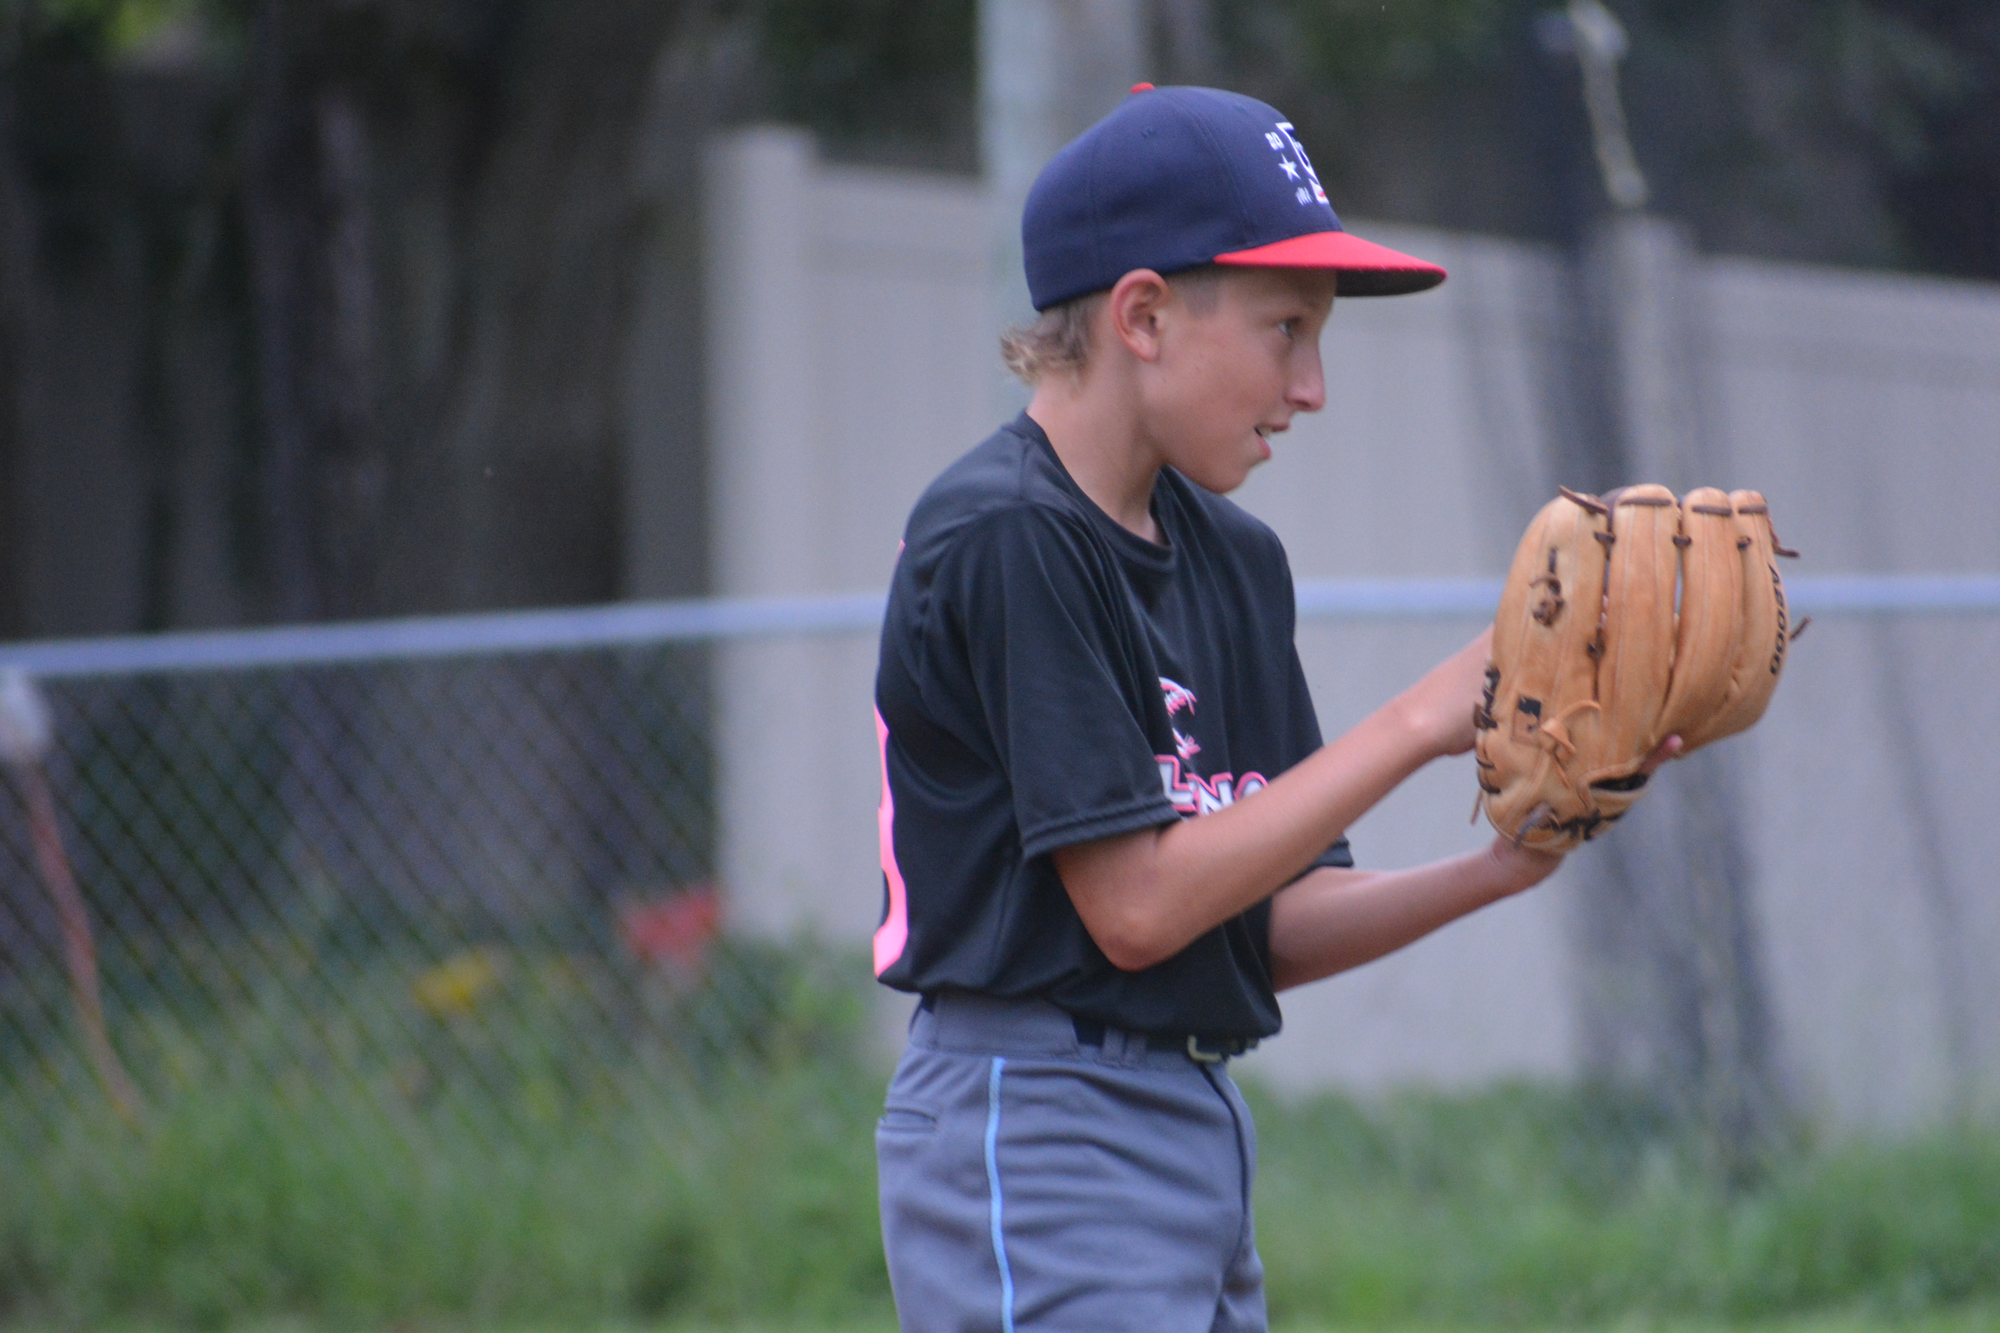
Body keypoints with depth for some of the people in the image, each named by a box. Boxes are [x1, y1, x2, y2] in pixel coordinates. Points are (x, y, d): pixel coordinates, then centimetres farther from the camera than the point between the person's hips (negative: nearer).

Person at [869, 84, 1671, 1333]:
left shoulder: (1231, 557, 13)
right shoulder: (1004, 540, -13)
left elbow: (1271, 930, 11)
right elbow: (1135, 907, -18)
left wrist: (1494, 871, -6)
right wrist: (1419, 725, -14)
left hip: (1203, 1130, 9)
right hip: (1037, 1126, -9)